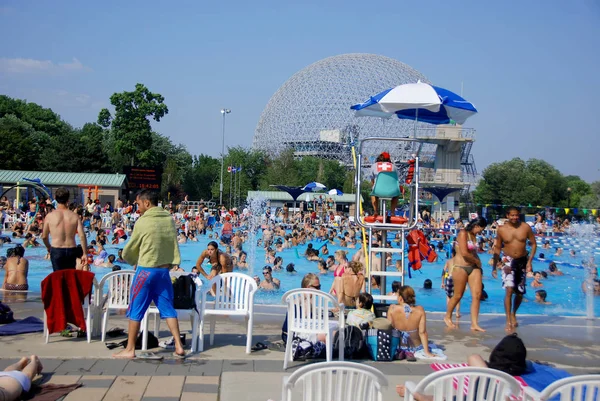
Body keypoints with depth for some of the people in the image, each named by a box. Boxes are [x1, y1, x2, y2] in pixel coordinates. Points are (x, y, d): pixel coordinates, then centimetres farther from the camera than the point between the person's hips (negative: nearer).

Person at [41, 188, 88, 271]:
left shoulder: (50, 216, -4)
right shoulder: (75, 216, -3)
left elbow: (44, 236, 4)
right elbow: (82, 236, -8)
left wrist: (48, 247, 24)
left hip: (56, 251, -1)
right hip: (71, 250, 1)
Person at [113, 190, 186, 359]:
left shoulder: (143, 222, -9)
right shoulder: (170, 220, 5)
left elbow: (128, 252, 0)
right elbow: (174, 245, 9)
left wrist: (133, 261, 19)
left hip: (145, 270, -5)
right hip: (164, 270, 5)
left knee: (136, 310, 6)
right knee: (168, 309, 11)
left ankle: (130, 349, 13)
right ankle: (179, 347, 8)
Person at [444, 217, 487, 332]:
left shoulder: (474, 235, 15)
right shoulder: (463, 233, -11)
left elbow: (473, 252, 13)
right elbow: (464, 253, -19)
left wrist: (478, 263, -2)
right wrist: (477, 261, -6)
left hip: (474, 267, 7)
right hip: (461, 267, -7)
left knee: (477, 295, -3)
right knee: (458, 296, 3)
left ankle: (474, 324, 1)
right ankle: (447, 317, 26)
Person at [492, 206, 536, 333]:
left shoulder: (526, 227, -4)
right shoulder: (501, 229, -5)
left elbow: (533, 244, 3)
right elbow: (497, 248, 3)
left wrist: (529, 261, -8)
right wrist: (494, 266, 2)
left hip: (522, 261, 2)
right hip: (508, 261, -2)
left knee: (520, 292, 11)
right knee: (509, 290, -18)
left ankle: (513, 314, 37)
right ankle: (508, 321, -14)